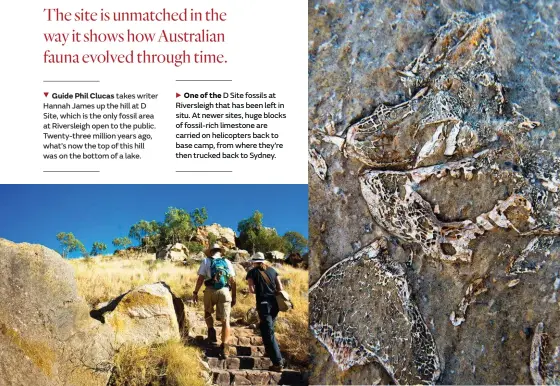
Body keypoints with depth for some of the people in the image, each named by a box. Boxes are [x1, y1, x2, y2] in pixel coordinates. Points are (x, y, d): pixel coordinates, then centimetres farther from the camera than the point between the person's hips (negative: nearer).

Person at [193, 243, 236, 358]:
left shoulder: (206, 261, 9)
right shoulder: (227, 262, 14)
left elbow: (201, 278, -1)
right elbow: (233, 280, 9)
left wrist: (195, 293, 5)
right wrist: (234, 297, 14)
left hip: (210, 291, 0)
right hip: (225, 291, 1)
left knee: (208, 313, 27)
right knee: (225, 320, 2)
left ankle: (211, 331, 6)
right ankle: (224, 347, -6)